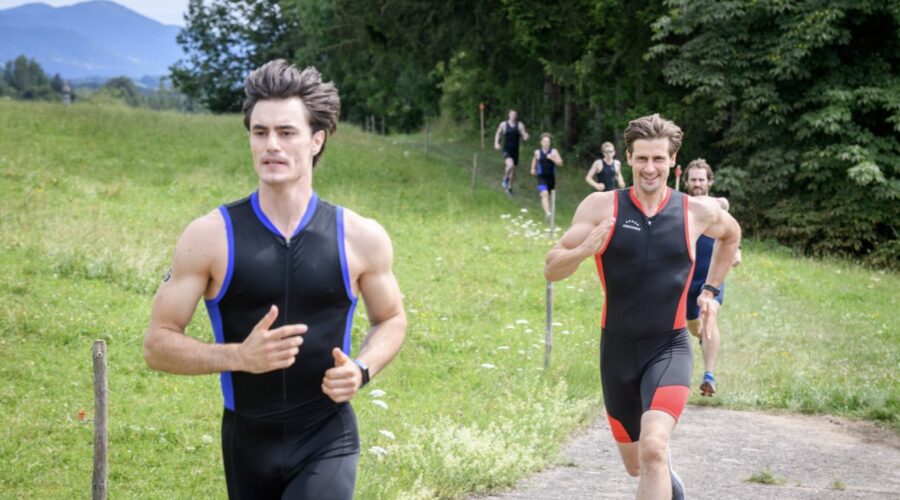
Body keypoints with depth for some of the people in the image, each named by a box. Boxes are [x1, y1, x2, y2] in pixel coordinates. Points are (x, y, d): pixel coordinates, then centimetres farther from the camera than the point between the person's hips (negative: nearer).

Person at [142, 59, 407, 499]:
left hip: (328, 440, -1)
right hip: (249, 442, 1)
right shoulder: (210, 236, -7)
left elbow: (391, 319, 14)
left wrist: (361, 369, -8)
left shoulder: (360, 238, -3)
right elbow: (157, 343, -6)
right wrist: (239, 356, -22)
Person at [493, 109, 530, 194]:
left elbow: (524, 137, -3)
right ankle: (505, 178, 1)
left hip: (515, 151, 3)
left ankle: (509, 187, 30)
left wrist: (525, 136, -27)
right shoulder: (503, 124, -1)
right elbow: (498, 134, 15)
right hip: (507, 150, -3)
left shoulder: (520, 125, -1)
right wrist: (496, 143, 2)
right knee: (510, 165, -28)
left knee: (513, 170, 10)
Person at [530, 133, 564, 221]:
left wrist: (552, 158, -22)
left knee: (548, 195, 14)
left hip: (551, 177, 1)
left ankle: (546, 211, 40)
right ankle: (548, 213, -34)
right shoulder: (537, 152, 2)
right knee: (544, 194, -21)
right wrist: (533, 168, 23)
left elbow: (560, 163, -10)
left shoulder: (554, 152, -3)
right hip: (541, 177, -1)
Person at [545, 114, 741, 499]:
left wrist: (711, 290, 13)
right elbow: (551, 270, -8)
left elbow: (731, 235, 21)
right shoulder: (601, 207, -7)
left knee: (653, 449, -26)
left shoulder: (698, 212, -3)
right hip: (617, 349, 2)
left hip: (669, 350, -1)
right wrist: (584, 250, -28)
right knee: (635, 466, 17)